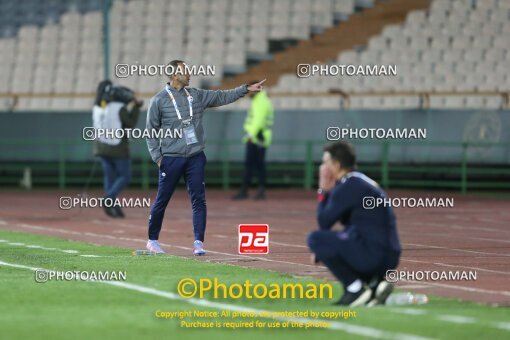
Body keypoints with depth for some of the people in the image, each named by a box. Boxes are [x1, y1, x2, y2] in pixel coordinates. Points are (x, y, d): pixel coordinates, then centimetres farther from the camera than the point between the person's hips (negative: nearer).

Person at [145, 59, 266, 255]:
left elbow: (222, 97, 11)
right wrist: (157, 157, -6)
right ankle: (152, 240, 19)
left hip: (195, 158, 4)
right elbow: (151, 131, 0)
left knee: (199, 200, -3)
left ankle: (198, 242, -2)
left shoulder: (197, 95, 10)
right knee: (162, 200, 4)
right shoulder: (159, 101, -2)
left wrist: (247, 89, 4)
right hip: (171, 158, -3)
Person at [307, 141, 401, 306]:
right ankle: (374, 283, 10)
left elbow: (324, 223, -7)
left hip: (373, 255, -9)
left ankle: (355, 288, -8)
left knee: (315, 238, -11)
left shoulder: (349, 186, -10)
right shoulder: (362, 181, 19)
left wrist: (323, 191, 5)